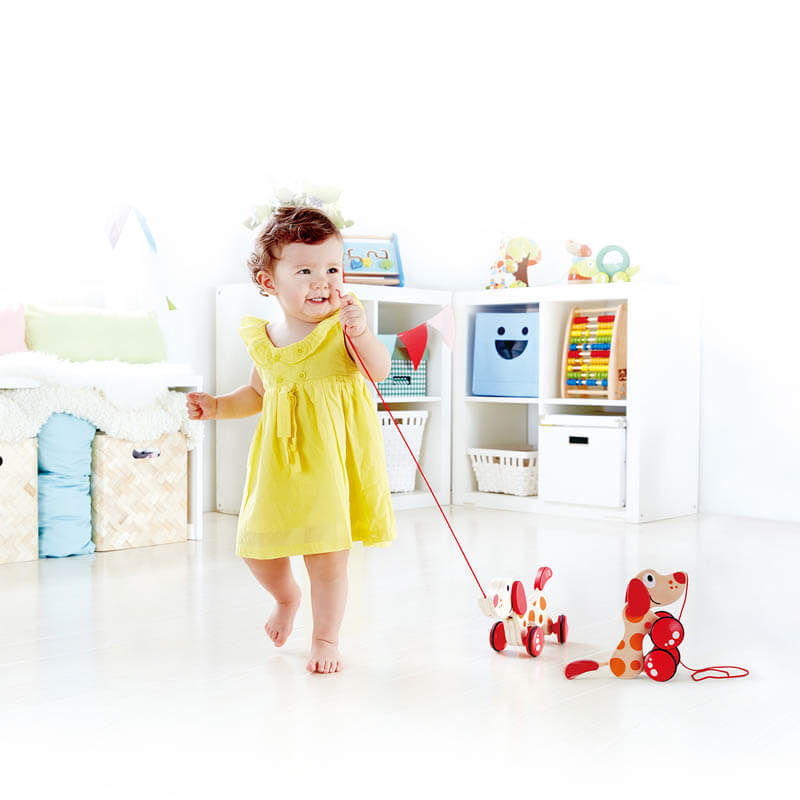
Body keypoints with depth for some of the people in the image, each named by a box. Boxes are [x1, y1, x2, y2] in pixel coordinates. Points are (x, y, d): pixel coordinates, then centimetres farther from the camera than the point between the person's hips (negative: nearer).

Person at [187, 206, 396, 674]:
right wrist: (219, 407, 7)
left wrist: (362, 335, -37)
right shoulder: (262, 338, 5)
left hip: (334, 457, -4)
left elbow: (380, 370, -21)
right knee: (257, 550, 10)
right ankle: (287, 598, 43)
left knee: (328, 556, -2)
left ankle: (326, 638, 20)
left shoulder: (343, 324, -8)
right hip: (280, 461, 4)